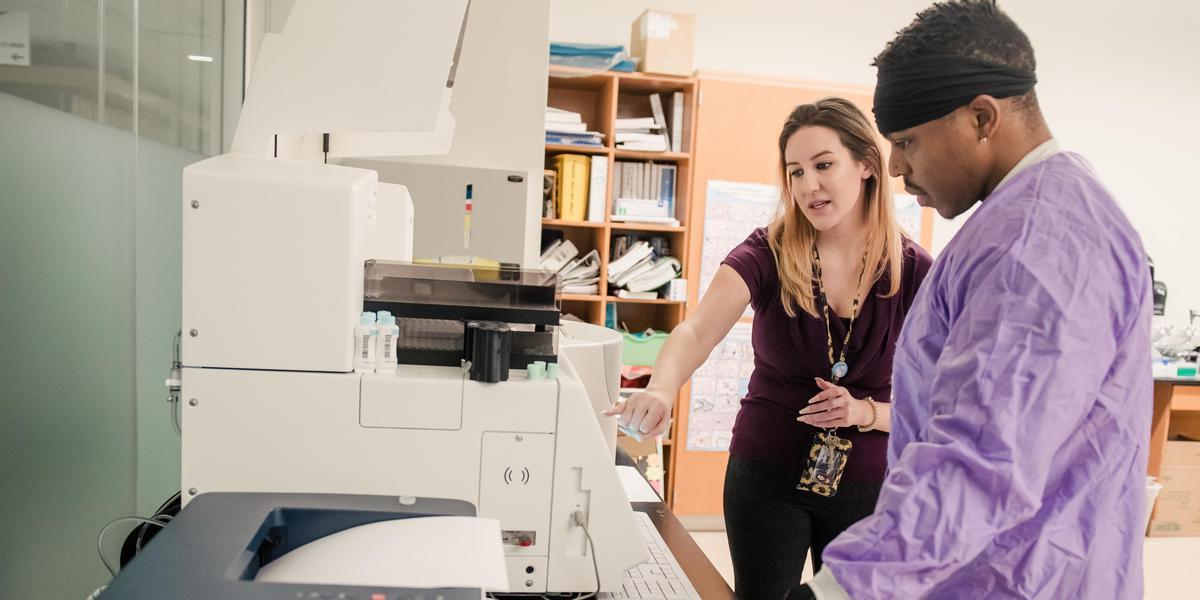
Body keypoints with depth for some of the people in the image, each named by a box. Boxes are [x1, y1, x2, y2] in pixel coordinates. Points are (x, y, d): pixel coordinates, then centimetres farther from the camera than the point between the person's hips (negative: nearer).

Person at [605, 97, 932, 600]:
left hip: (869, 486, 1)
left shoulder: (917, 274, -10)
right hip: (767, 475, -1)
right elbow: (696, 332, -29)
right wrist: (660, 392, -49)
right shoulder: (768, 253, -13)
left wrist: (866, 412, -23)